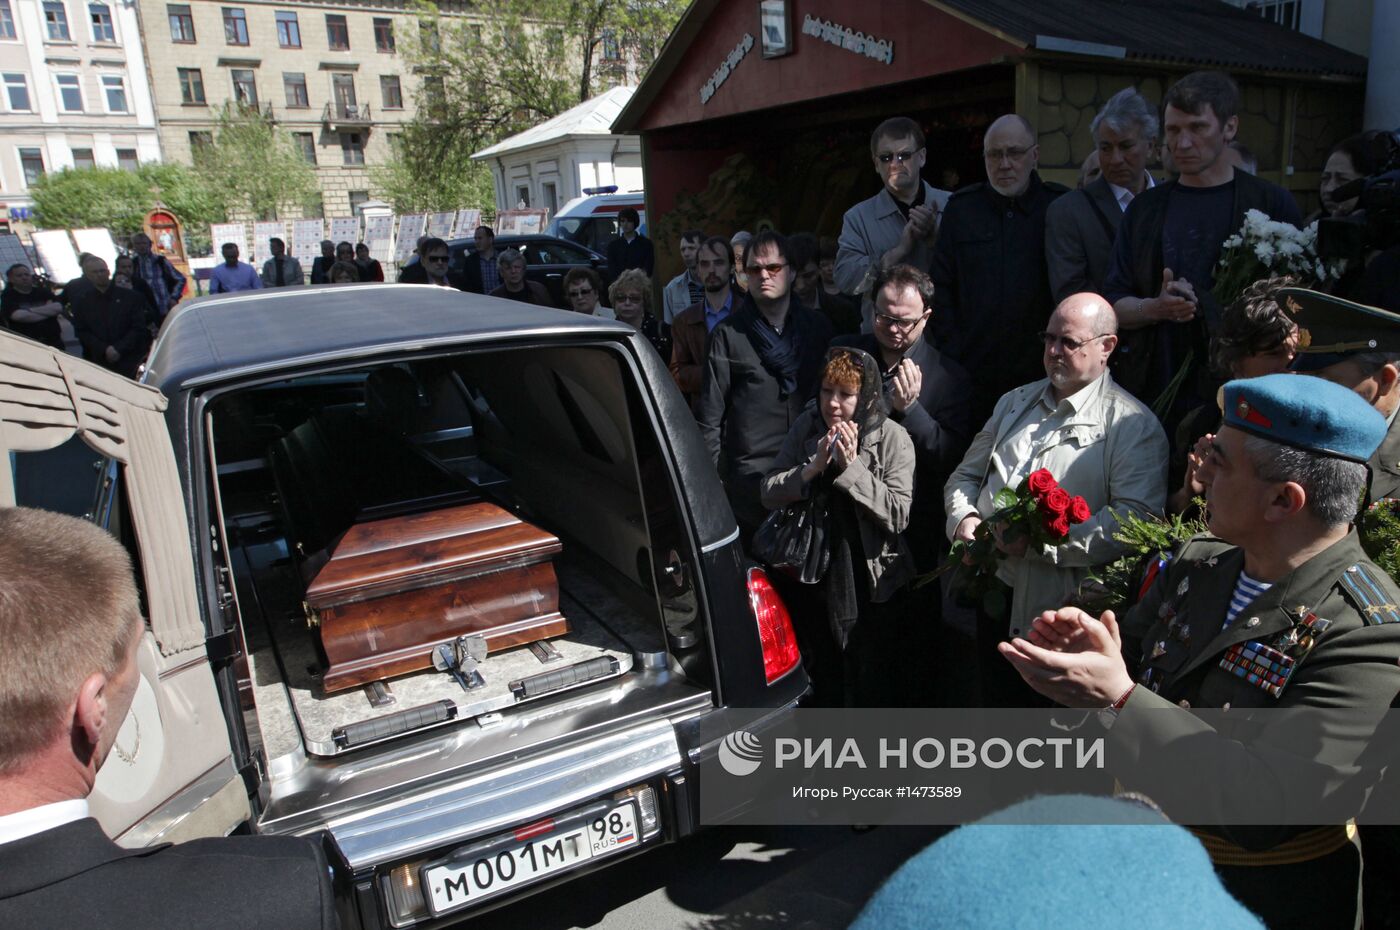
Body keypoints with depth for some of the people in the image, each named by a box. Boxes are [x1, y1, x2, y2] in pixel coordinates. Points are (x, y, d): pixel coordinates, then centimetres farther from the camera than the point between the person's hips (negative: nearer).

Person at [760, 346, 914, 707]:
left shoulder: (893, 438, -13)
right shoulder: (806, 427, -4)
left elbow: (898, 515, -20)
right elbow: (767, 493, -6)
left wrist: (852, 466, -25)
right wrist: (814, 466, -21)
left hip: (870, 585, -3)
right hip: (814, 579, 4)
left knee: (870, 689, 12)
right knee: (822, 683, 22)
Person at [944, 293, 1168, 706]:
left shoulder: (1134, 425, -8)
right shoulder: (1015, 402, 13)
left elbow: (1135, 517, -21)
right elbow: (966, 475, 17)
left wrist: (1042, 542, -24)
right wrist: (963, 517, -5)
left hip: (1061, 610, -5)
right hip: (994, 592, 6)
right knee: (996, 701, 21)